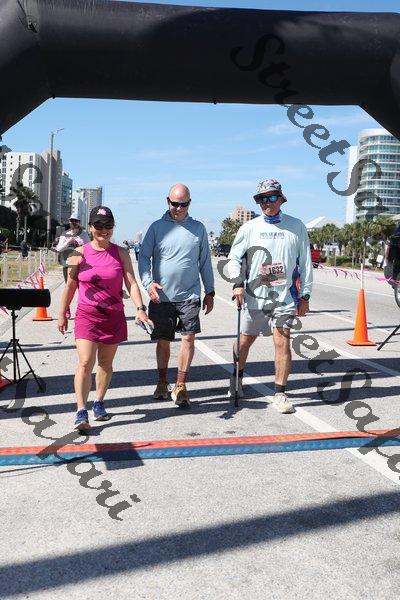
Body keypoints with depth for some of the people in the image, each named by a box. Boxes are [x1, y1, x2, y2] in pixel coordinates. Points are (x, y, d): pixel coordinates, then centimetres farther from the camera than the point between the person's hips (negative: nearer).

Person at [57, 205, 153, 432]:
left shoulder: (121, 253, 2)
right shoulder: (80, 253, 1)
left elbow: (131, 283, -5)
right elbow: (71, 286, 9)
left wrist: (140, 308, -19)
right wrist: (62, 314, 14)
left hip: (114, 316, 2)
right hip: (87, 315, -1)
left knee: (106, 363, 13)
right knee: (85, 363, -13)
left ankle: (99, 404, 30)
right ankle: (81, 413, -11)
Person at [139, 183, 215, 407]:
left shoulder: (198, 228, 7)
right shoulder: (157, 227, 3)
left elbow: (205, 262, 12)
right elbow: (144, 257, 2)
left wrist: (210, 292, 10)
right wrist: (148, 282, -15)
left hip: (190, 295, 0)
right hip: (162, 296, 0)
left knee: (189, 337, -8)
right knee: (163, 340, 9)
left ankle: (180, 386, 2)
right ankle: (162, 382, 27)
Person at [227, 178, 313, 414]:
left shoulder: (296, 226, 3)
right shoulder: (250, 227, 4)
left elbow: (306, 263, 6)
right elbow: (234, 257, 6)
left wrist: (305, 295, 3)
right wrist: (238, 283, -10)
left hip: (285, 296, -1)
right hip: (254, 295, 1)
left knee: (282, 343, -6)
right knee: (245, 340, 12)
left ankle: (280, 394, 4)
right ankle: (237, 377, 38)